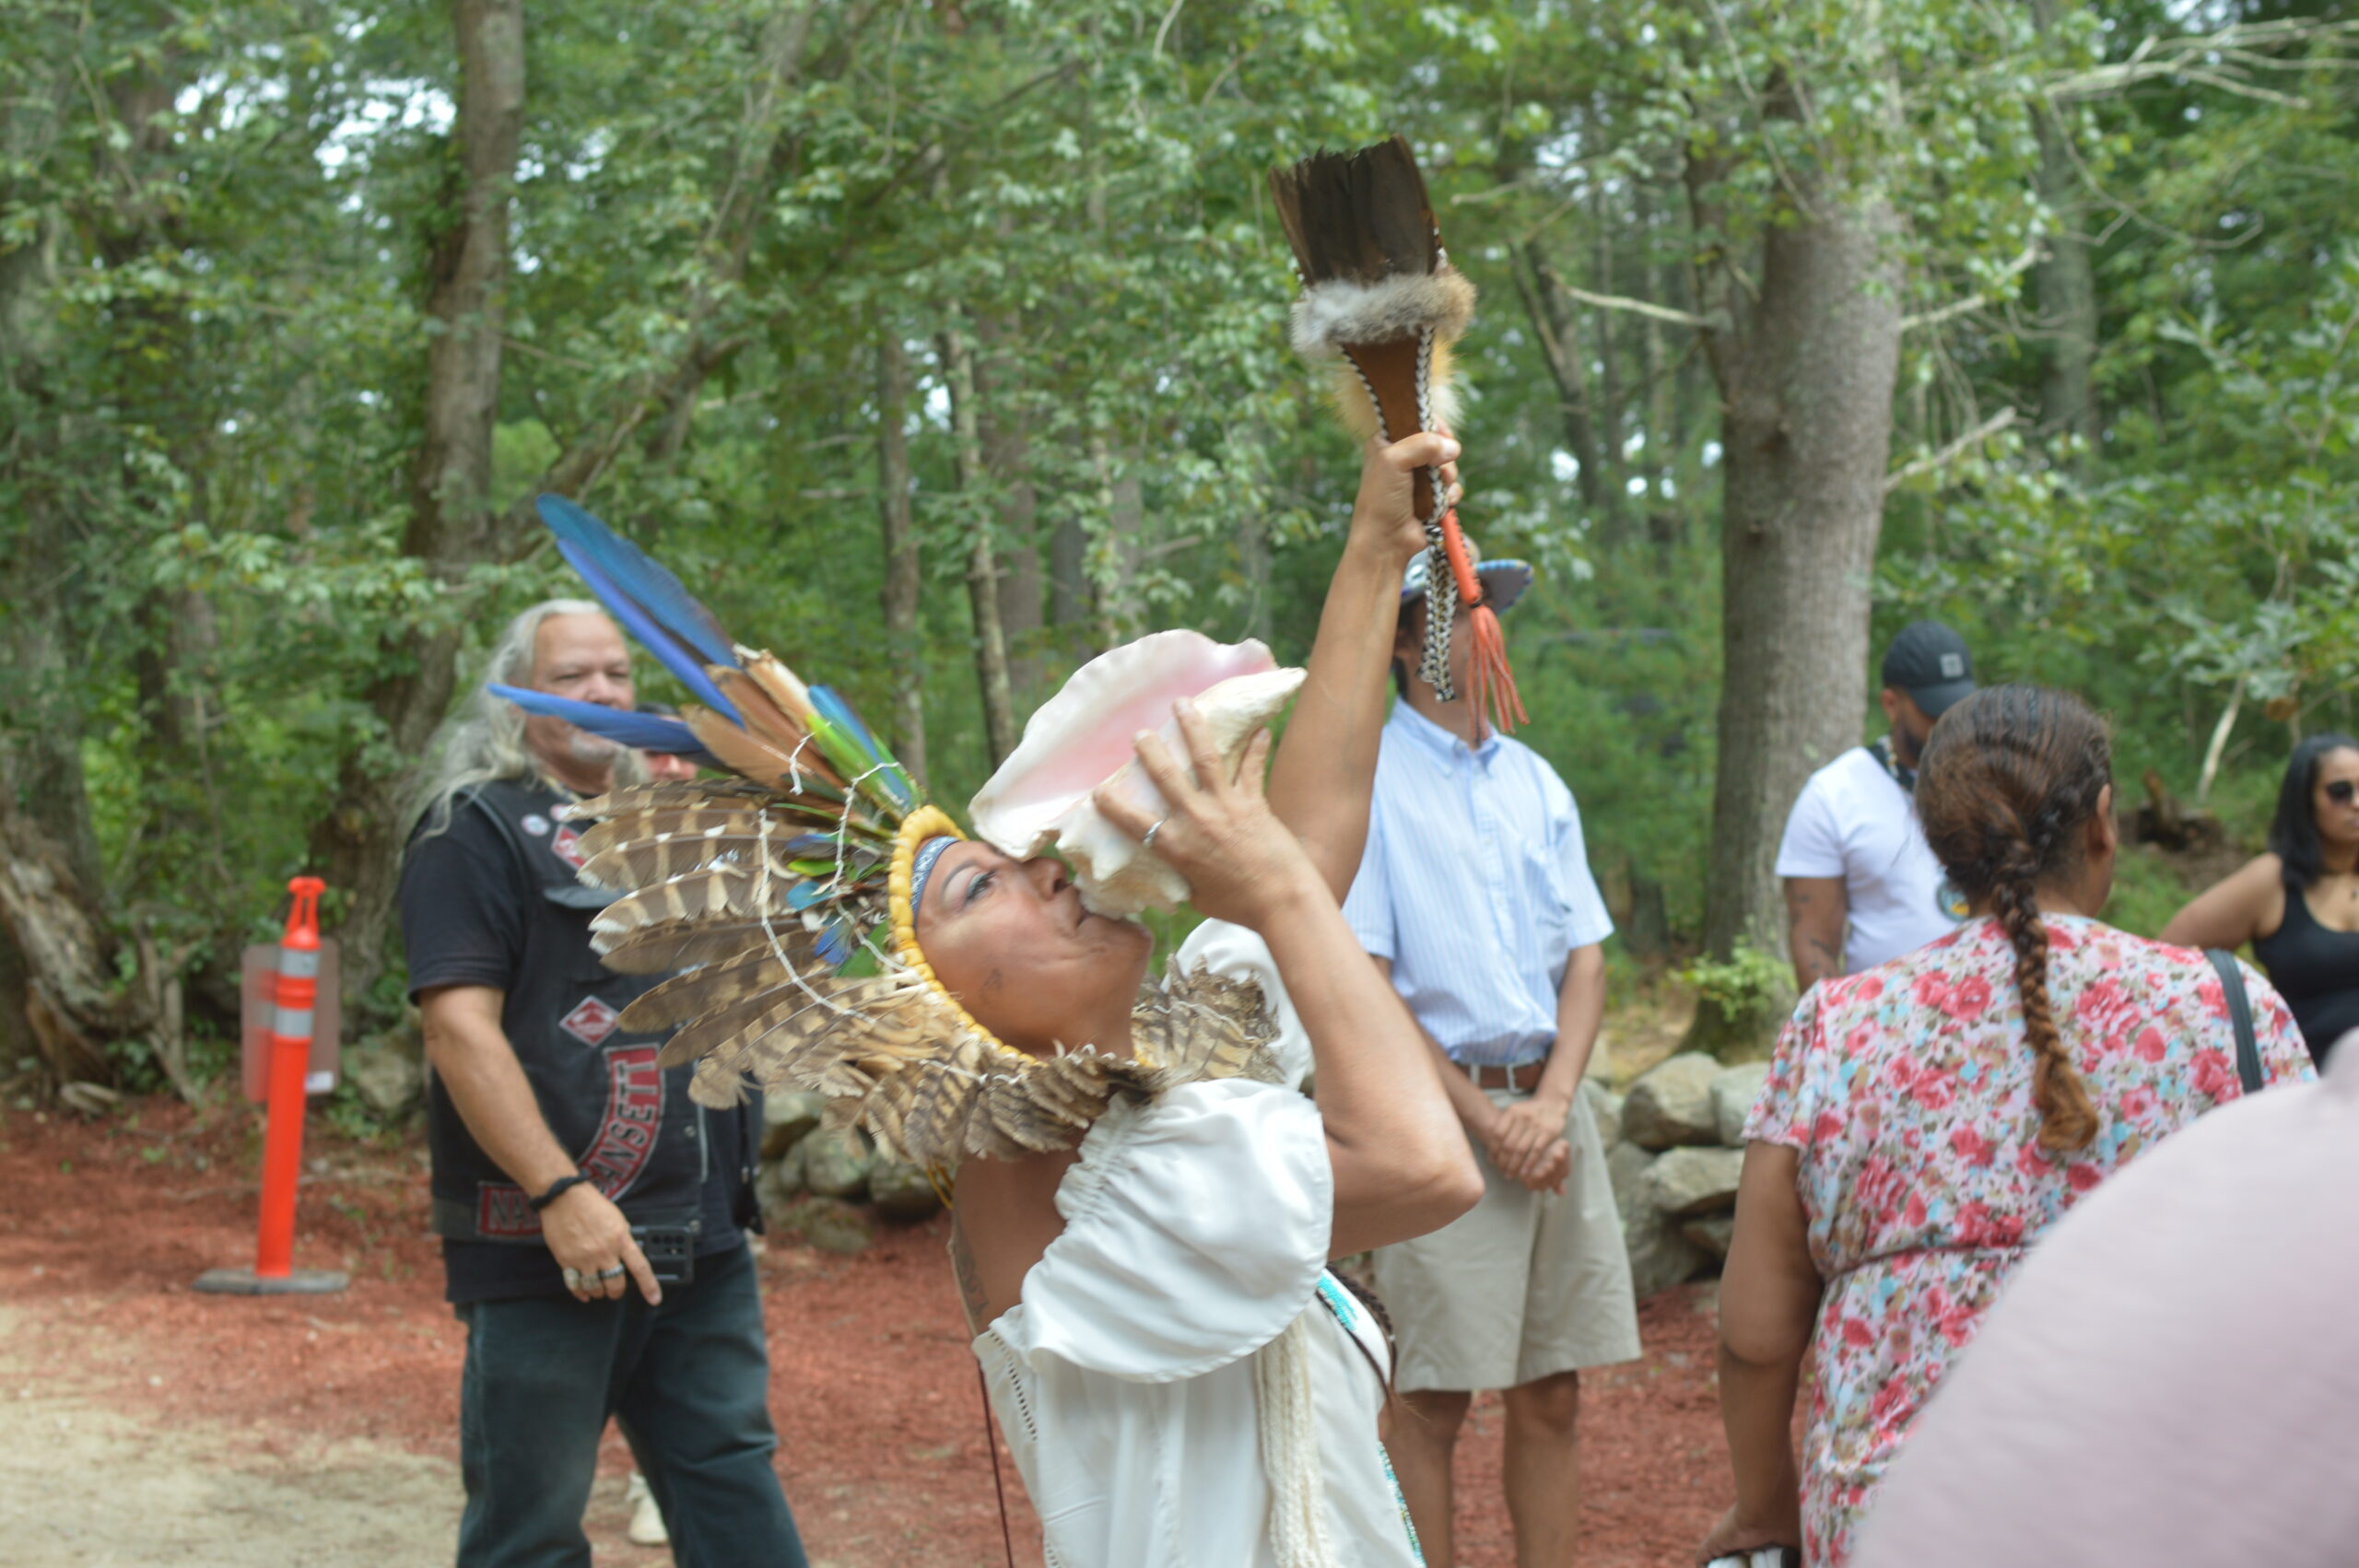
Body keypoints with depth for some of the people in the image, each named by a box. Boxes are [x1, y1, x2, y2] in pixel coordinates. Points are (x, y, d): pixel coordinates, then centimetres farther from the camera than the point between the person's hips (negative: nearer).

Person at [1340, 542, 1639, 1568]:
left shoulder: (1536, 783, 15)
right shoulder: (1367, 779, -4)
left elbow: (1586, 960, 11)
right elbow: (1357, 983, -9)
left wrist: (1551, 1107, -6)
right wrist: (1484, 1119, -12)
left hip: (1551, 1107, 6)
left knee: (1553, 1395, 8)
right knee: (1433, 1402, -3)